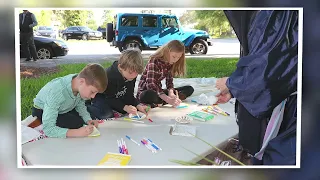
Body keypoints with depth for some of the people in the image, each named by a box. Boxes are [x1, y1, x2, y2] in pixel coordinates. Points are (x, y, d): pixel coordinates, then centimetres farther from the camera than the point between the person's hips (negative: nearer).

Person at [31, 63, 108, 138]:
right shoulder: (55, 93, -43)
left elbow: (80, 105, -3)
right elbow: (48, 129, -43)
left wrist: (88, 120, -21)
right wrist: (78, 132, -50)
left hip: (63, 108, 6)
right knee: (77, 123, -22)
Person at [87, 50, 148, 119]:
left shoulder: (132, 75, -17)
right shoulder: (110, 76, -36)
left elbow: (129, 96, -11)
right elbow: (110, 99, -31)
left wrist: (138, 105, -30)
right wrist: (125, 107, -46)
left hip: (116, 98, 7)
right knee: (107, 115, -30)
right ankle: (87, 107, -7)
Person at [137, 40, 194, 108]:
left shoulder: (170, 64, 3)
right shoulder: (154, 61, -20)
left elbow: (169, 81, 0)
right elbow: (150, 84, -30)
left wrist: (171, 93, -24)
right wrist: (168, 99, -39)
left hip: (158, 91, 8)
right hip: (146, 92, -8)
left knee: (189, 89, -5)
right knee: (149, 95, -44)